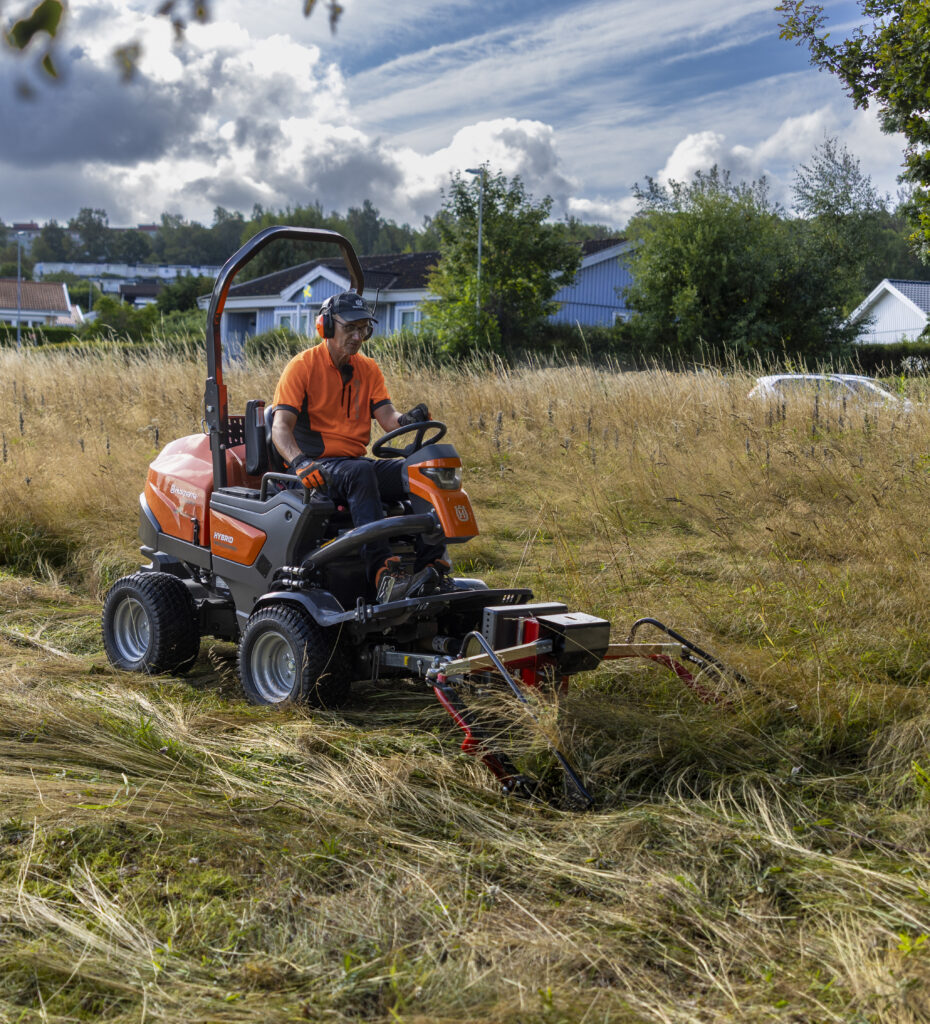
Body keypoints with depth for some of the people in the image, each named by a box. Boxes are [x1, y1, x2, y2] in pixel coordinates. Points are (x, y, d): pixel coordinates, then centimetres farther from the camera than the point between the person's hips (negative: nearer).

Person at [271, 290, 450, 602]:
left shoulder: (368, 369, 15)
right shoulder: (303, 366, -3)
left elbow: (387, 418, 1)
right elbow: (280, 427, -13)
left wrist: (408, 420, -24)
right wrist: (300, 462, -33)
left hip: (356, 464, 6)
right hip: (317, 466, -6)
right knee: (361, 472, -39)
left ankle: (433, 568, -30)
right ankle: (385, 576, -51)